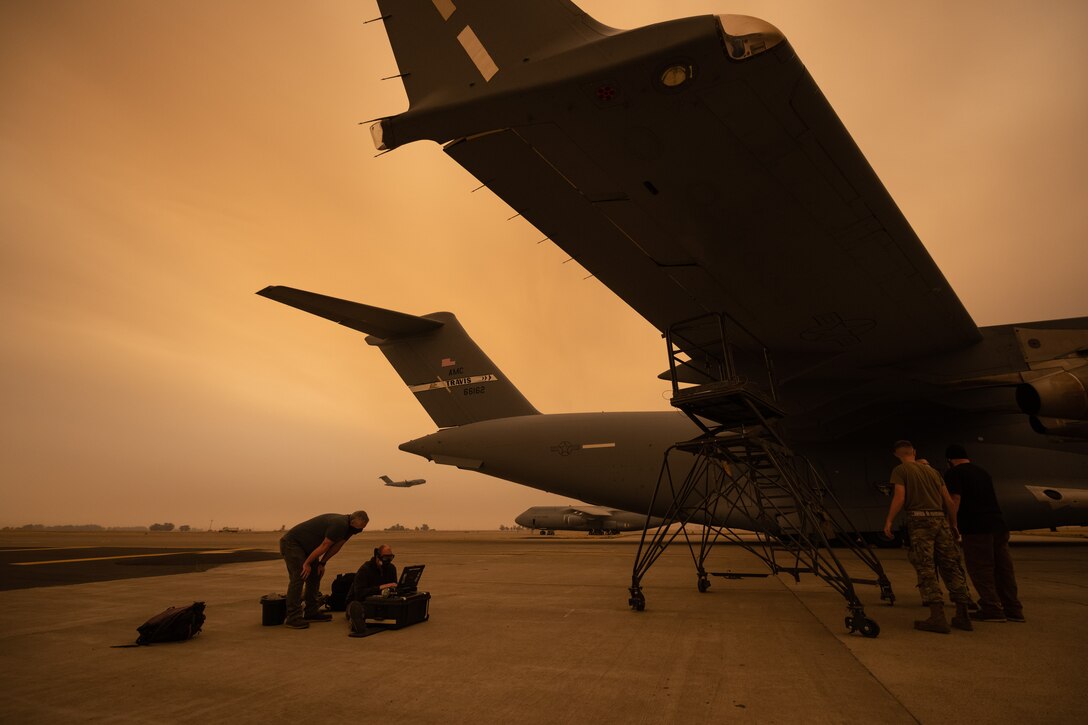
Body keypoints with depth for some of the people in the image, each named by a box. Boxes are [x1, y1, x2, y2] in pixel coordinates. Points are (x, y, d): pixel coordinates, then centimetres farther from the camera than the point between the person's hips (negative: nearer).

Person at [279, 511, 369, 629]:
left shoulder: (348, 526, 0)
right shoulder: (339, 525, -30)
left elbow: (336, 546, 7)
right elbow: (324, 546, -23)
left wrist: (322, 563, 5)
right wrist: (307, 564, -15)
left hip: (305, 546, 10)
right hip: (291, 543, -10)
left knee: (315, 575, 8)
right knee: (298, 577, -16)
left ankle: (311, 612, 13)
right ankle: (293, 618, -13)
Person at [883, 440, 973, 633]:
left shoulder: (900, 470, 3)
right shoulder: (931, 471, 20)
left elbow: (899, 498, -8)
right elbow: (949, 501, 17)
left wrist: (889, 521, -3)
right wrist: (953, 525, 24)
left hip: (919, 518, -6)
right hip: (940, 518, 6)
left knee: (925, 568, -6)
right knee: (950, 566, 10)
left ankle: (937, 616, -11)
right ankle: (962, 615, 13)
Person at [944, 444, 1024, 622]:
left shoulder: (954, 473, -4)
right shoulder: (982, 471, 21)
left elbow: (955, 499, -13)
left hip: (976, 528, -8)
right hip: (998, 525, 8)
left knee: (981, 570, -2)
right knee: (1003, 568, 12)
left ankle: (992, 609, -1)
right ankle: (1013, 609, 18)